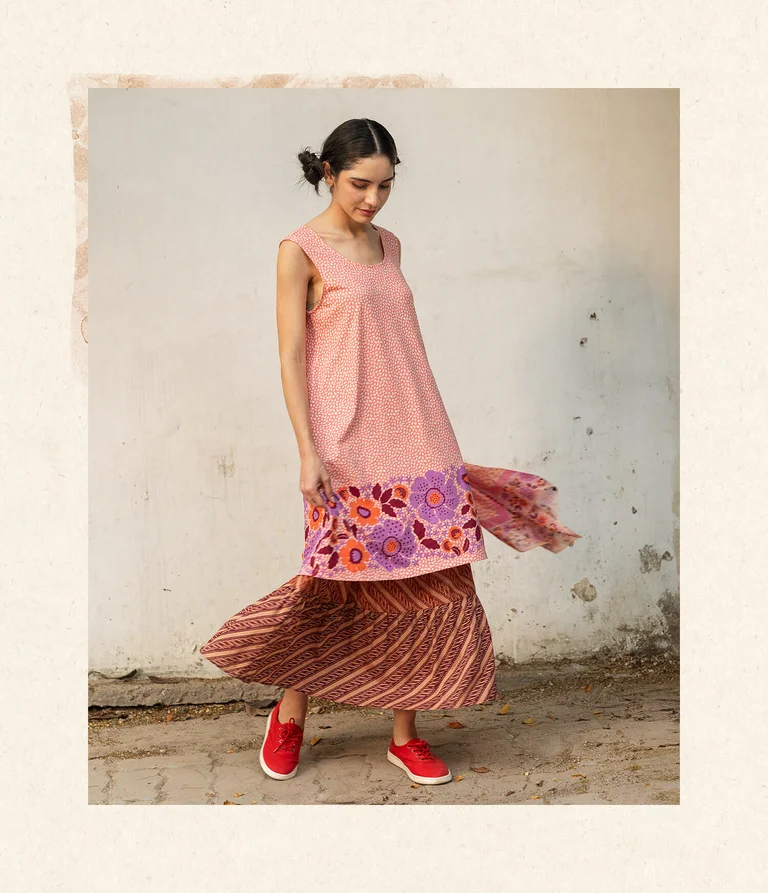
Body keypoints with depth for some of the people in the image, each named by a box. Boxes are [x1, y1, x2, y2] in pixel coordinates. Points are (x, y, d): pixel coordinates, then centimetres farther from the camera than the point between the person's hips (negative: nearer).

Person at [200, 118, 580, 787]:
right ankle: (289, 719, 25)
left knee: (423, 585, 5)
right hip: (348, 447, -6)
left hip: (416, 442, 6)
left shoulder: (389, 244, 14)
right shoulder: (301, 250, -4)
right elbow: (292, 357, -8)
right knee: (340, 588, 1)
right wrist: (308, 452, -15)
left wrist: (430, 434, 17)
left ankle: (406, 735, 18)